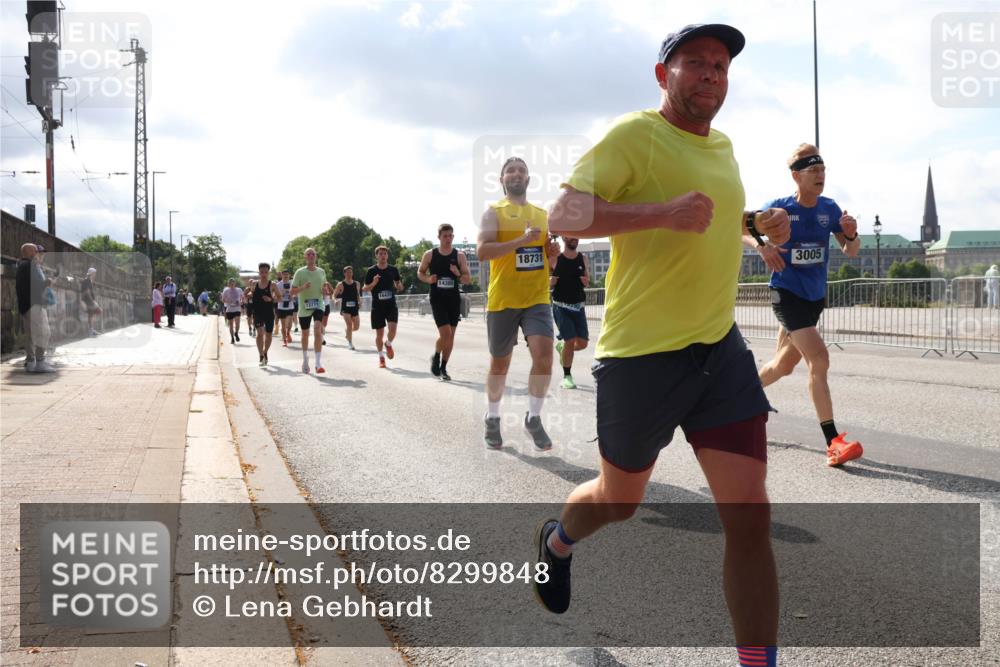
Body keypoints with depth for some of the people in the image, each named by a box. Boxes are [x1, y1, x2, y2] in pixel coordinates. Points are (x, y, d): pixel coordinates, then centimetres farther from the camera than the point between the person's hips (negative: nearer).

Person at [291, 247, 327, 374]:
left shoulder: (321, 272, 6)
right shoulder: (300, 272, -3)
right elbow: (292, 292, -4)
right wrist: (303, 287, -22)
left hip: (318, 306, 0)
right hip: (304, 307, 0)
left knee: (318, 330, -20)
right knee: (305, 334, 12)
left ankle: (319, 363, -23)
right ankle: (305, 360, 35)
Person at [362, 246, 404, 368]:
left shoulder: (393, 270, 4)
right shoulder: (371, 271, -1)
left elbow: (400, 287, 14)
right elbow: (365, 289, 3)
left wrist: (399, 286, -9)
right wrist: (373, 283, -16)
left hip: (391, 304, 1)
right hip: (377, 306, -1)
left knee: (392, 328, -18)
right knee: (379, 333, 2)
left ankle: (388, 344, 15)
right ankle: (381, 357, 19)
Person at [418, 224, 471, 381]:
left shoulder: (460, 256, 1)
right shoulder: (430, 255, 0)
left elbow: (469, 279, 2)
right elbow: (420, 273, 11)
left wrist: (458, 275, -19)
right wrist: (428, 279, -10)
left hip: (454, 299, 2)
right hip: (437, 299, -2)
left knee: (450, 335, 7)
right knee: (445, 333, -16)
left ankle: (443, 368, 21)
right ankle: (436, 357, 13)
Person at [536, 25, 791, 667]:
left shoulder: (723, 145, 13)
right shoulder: (635, 134, -10)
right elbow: (564, 214, -19)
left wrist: (756, 223, 12)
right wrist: (663, 213, -30)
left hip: (722, 348, 6)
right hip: (643, 353, -5)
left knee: (750, 515, -4)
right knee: (619, 500, 14)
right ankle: (557, 540, 49)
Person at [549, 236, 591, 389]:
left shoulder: (583, 258, 7)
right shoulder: (555, 259, -3)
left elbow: (587, 281, 15)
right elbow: (548, 285, 3)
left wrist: (586, 281, -7)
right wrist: (551, 281, -19)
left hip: (578, 306, 4)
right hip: (561, 306, -4)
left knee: (582, 343, -1)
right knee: (570, 341, -11)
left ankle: (562, 346, 32)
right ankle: (567, 377, 6)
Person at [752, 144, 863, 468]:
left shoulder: (829, 208, 1)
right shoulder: (779, 208, -11)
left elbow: (851, 252, 5)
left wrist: (851, 235, -18)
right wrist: (761, 245, -21)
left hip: (815, 296, 6)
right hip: (787, 294, -6)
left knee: (785, 365, 16)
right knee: (819, 358, -20)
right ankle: (833, 442, -20)